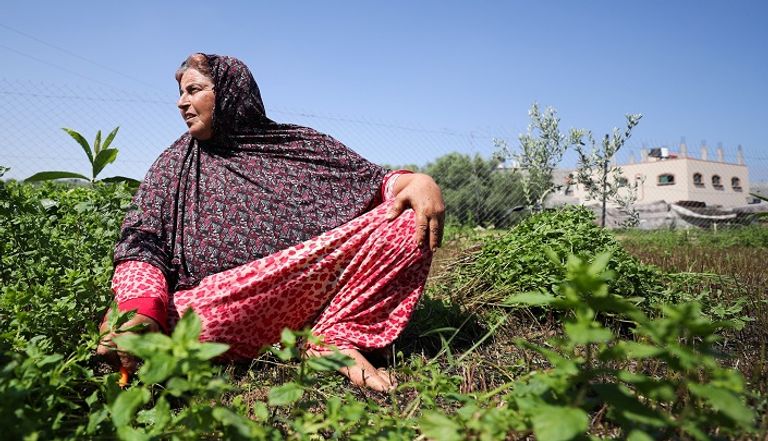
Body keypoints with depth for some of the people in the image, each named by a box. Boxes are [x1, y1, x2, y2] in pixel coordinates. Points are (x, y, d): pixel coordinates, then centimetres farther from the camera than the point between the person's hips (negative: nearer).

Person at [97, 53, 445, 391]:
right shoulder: (174, 167, 12)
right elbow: (140, 246, 0)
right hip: (223, 305, 1)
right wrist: (141, 308, -22)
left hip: (320, 296, 0)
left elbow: (374, 181, 7)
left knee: (412, 219, -16)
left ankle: (335, 338, -17)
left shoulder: (301, 144, 11)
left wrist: (417, 181, -18)